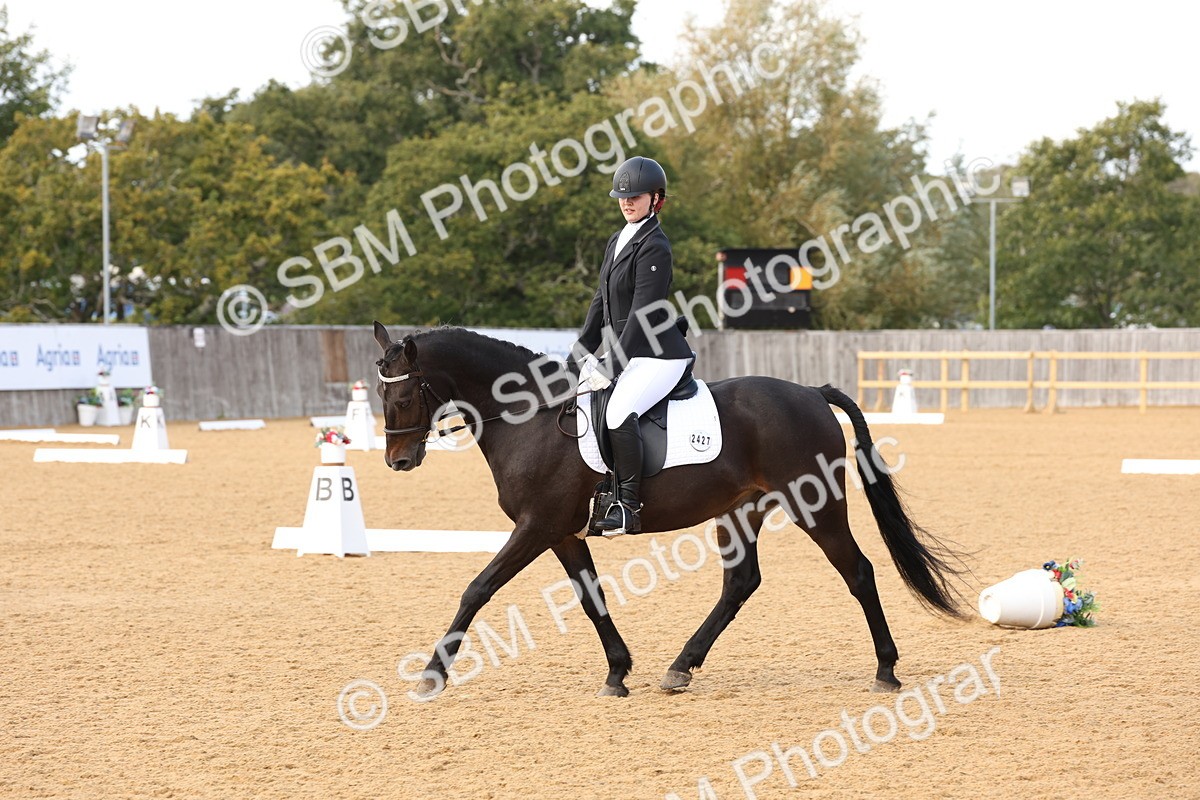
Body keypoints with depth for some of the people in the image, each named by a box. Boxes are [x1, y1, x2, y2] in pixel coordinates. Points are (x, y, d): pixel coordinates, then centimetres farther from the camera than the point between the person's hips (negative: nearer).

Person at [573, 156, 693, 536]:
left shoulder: (654, 247, -15)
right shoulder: (617, 241, 14)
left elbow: (642, 314, -20)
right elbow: (601, 302, 18)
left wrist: (612, 366, -22)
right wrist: (584, 353, 9)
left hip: (659, 355, -10)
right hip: (626, 353, 10)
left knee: (619, 413, -30)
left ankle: (629, 507, -24)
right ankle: (603, 494, 13)